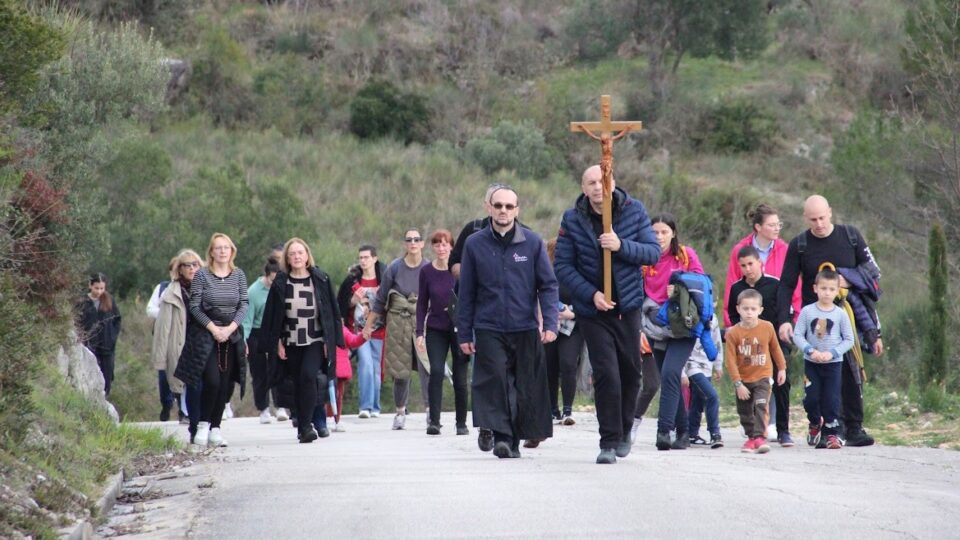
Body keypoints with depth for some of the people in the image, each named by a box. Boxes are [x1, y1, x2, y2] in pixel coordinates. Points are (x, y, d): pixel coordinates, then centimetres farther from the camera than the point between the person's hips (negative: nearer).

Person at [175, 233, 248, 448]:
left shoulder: (239, 275, 6)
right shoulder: (201, 275, -3)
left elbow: (244, 305, 4)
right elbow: (195, 306, -5)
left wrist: (230, 328, -9)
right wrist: (213, 328, -12)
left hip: (232, 336, 4)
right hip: (206, 335, -4)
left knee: (226, 384, 1)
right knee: (212, 381, -15)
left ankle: (215, 428, 9)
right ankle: (203, 424, -1)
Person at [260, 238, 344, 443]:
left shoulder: (321, 280, 0)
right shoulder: (280, 283, 2)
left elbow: (332, 311, 3)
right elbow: (272, 314, 5)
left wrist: (331, 341, -1)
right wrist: (277, 342, 0)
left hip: (316, 341, -2)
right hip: (291, 343, 2)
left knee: (308, 374, -21)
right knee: (298, 384, 6)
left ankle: (305, 425, -19)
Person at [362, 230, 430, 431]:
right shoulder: (395, 268, 0)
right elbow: (380, 300, 7)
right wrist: (369, 325, 8)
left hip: (423, 322, 0)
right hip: (399, 323, 1)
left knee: (426, 367, -14)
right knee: (401, 372, 5)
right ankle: (400, 411, 20)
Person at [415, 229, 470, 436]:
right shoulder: (427, 272, 2)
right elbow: (422, 304, 6)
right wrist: (420, 332, 1)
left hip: (459, 330, -1)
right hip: (436, 330, 1)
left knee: (460, 378, 3)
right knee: (436, 371, -15)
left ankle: (461, 423, 15)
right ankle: (434, 421, -13)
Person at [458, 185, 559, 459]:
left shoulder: (533, 243, 3)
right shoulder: (475, 244, 4)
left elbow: (548, 285, 4)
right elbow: (466, 292, 8)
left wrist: (550, 323, -8)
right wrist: (464, 333, 5)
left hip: (525, 328, 1)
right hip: (488, 329, -1)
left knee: (525, 386, 4)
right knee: (494, 378, -15)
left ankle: (515, 439, 16)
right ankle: (501, 435, -15)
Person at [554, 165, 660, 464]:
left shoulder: (634, 211, -5)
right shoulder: (572, 220, -7)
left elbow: (653, 252, -8)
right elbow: (563, 266, -8)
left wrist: (622, 245, -25)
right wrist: (591, 294, -19)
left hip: (628, 306, 2)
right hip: (593, 310, -2)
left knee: (631, 372, 13)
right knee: (606, 374, -11)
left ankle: (624, 431, 34)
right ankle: (609, 442, -2)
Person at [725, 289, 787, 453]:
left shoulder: (767, 327, -8)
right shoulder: (733, 333, -13)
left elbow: (775, 348, 10)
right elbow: (731, 361, -12)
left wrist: (782, 368, 15)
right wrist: (738, 384, -15)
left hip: (762, 377, -1)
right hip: (743, 379, 1)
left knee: (760, 406, -19)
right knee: (744, 411, 12)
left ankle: (759, 437, -22)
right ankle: (751, 437, 28)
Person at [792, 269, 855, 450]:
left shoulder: (840, 314, -4)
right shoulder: (807, 311, -3)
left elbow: (849, 340, -1)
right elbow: (798, 335, -3)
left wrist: (832, 353, -14)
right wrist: (811, 351, -17)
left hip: (833, 363, -1)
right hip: (811, 362, 1)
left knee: (832, 399, -3)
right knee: (811, 397, 0)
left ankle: (830, 433, 5)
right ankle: (815, 423, 28)